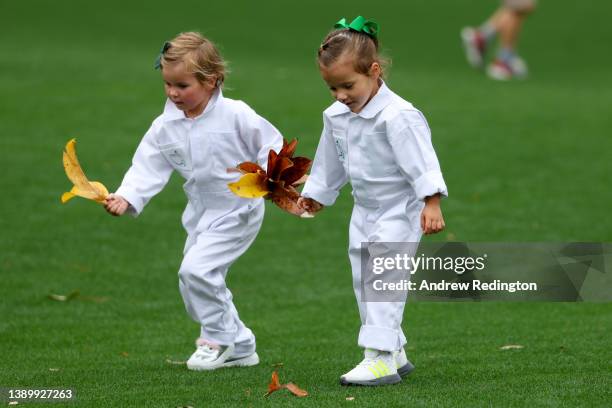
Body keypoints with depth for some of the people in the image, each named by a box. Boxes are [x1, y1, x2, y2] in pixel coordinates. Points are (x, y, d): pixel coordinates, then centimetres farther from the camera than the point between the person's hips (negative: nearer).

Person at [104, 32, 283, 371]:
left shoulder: (236, 116, -19)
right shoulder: (165, 127, -4)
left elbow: (271, 144, -9)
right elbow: (147, 168, -6)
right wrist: (126, 198, -22)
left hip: (237, 209, -7)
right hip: (200, 212, 7)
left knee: (196, 269, -22)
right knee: (194, 284, 13)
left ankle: (218, 338, -1)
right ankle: (239, 347, 30)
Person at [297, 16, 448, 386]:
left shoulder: (398, 117, -24)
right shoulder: (336, 117, 1)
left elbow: (421, 162, -25)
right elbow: (330, 162, 18)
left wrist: (431, 203, -31)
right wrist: (315, 195, 27)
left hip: (400, 210, -9)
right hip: (364, 211, 9)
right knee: (364, 284, 12)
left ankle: (381, 358, -18)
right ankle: (395, 353, 23)